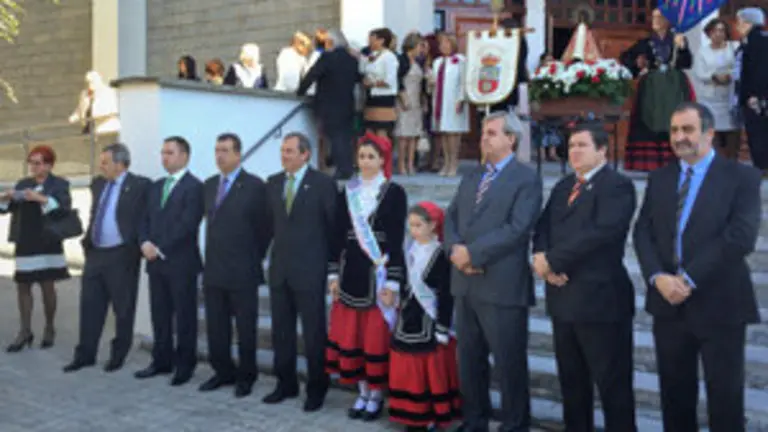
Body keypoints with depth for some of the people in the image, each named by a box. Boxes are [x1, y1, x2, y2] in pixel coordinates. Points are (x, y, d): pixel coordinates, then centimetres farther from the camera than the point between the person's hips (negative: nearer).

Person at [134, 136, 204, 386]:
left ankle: (185, 364, 11)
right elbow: (146, 220, 14)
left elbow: (187, 225, -16)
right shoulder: (156, 187, 17)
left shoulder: (194, 186, -8)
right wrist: (145, 242, -5)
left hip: (181, 262, -7)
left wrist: (160, 249, -15)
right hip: (156, 261, 7)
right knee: (159, 315, 12)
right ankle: (162, 361, 22)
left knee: (184, 316, 2)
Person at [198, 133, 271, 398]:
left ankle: (246, 376, 18)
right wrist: (212, 255, 10)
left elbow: (265, 227, -4)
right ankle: (223, 372, 25)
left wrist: (254, 258, -1)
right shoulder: (209, 185, 12)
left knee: (245, 328, 5)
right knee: (215, 327, 11)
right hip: (213, 269, 6)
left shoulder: (255, 186, -7)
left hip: (242, 271, -5)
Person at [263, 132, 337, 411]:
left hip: (309, 270, -5)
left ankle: (316, 388, 17)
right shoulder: (273, 183, 8)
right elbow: (270, 221, 14)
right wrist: (272, 252, 9)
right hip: (280, 268, 5)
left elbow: (333, 226, -4)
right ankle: (286, 383, 26)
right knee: (281, 329, 12)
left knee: (314, 331, 4)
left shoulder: (323, 184, -7)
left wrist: (329, 263, -2)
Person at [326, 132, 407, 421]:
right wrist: (333, 274, 6)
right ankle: (363, 393, 22)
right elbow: (338, 236, 10)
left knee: (376, 336, 1)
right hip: (350, 272, 4)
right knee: (350, 334, 7)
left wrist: (392, 281, -12)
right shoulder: (347, 192, 9)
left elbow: (397, 240, -7)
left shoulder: (394, 193, -3)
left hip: (377, 273, -4)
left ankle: (376, 396, 15)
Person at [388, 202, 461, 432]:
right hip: (409, 322, 7)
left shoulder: (440, 255, -14)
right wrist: (401, 313, 16)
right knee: (409, 373, 12)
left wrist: (443, 331, -15)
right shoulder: (412, 250, 7)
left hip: (430, 323, -7)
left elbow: (446, 296, -14)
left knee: (432, 373, 2)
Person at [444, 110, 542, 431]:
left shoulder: (527, 179, -5)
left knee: (510, 365, 4)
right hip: (466, 284, 7)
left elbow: (518, 228, -17)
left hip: (502, 286, -7)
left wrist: (472, 252, -18)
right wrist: (455, 249, -10)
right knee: (469, 361, 16)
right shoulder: (470, 178, 18)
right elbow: (451, 218, 11)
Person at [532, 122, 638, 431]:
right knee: (571, 380, 18)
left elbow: (600, 232, -22)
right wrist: (541, 256, -11)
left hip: (600, 298, -8)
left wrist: (552, 260, -18)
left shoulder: (618, 186, -9)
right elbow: (543, 226, 11)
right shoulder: (563, 186, 17)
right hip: (563, 296, 8)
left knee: (612, 383, 1)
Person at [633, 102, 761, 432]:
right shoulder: (659, 179, 11)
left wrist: (689, 278, -19)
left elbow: (741, 237, -15)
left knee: (725, 395, 7)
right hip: (669, 303, 4)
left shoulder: (742, 177, -4)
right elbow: (643, 233, 4)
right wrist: (658, 277, -14)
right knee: (674, 392, 13)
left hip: (719, 304, -4)